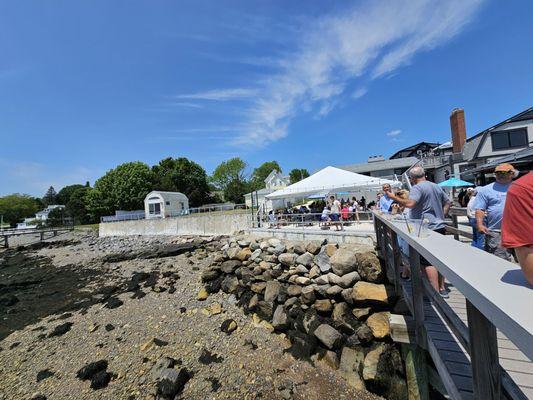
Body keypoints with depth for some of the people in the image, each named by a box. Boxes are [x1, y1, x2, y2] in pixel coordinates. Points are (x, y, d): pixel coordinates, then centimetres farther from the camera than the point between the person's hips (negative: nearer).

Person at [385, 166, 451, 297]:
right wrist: (441, 216, 23)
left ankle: (436, 293, 3)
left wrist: (394, 197, -19)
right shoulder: (437, 187, 15)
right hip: (440, 228, 9)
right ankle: (442, 289, 28)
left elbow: (409, 203, -30)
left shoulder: (417, 188, -14)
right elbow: (447, 202, 23)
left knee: (428, 262, -2)